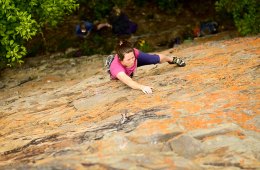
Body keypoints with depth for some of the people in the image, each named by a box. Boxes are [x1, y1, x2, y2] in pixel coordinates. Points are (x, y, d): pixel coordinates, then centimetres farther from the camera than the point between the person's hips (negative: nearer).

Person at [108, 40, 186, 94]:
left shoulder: (131, 53, -46)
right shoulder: (116, 67, -57)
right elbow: (128, 81, -74)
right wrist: (142, 87, -87)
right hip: (120, 70, -1)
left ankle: (172, 59, 45)